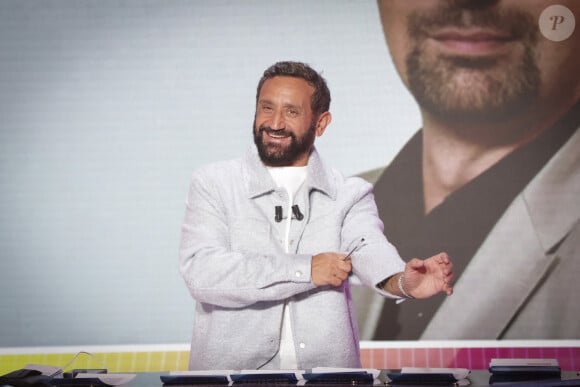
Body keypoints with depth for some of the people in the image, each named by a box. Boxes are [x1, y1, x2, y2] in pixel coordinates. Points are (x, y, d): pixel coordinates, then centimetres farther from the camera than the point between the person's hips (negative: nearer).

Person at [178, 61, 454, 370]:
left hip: (327, 367, 1)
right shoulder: (212, 184, 7)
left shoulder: (350, 194, 9)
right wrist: (305, 270, -10)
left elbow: (369, 251, -9)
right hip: (231, 366, 0)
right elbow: (200, 272, -7)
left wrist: (403, 281, -30)